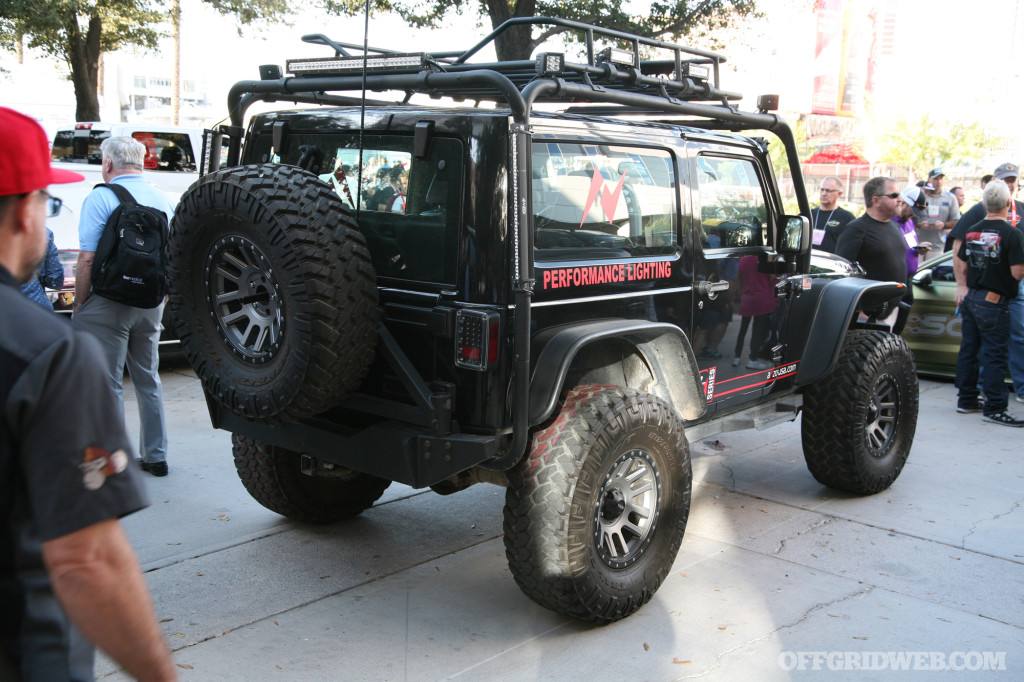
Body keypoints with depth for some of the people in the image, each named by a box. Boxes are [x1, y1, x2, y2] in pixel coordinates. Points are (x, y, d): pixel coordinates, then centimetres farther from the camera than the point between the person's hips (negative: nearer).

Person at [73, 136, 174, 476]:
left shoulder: (100, 198, -11)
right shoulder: (163, 200, 8)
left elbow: (87, 259, -17)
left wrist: (79, 305, -8)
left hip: (108, 304, -6)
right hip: (151, 305, 6)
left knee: (108, 384, 2)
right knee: (148, 381, 15)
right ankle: (155, 456, 22)